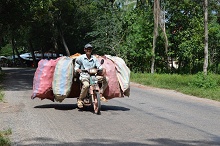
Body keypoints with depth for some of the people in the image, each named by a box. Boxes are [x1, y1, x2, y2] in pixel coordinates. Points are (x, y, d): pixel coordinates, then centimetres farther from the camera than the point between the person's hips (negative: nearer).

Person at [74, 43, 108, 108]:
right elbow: (76, 67, 4)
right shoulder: (80, 58, 6)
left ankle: (100, 94, -1)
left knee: (105, 80, -15)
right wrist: (78, 70, -20)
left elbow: (99, 66, 5)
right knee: (86, 85, -37)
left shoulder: (94, 58, 14)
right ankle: (80, 99, -17)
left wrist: (102, 69, -18)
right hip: (84, 76, -4)